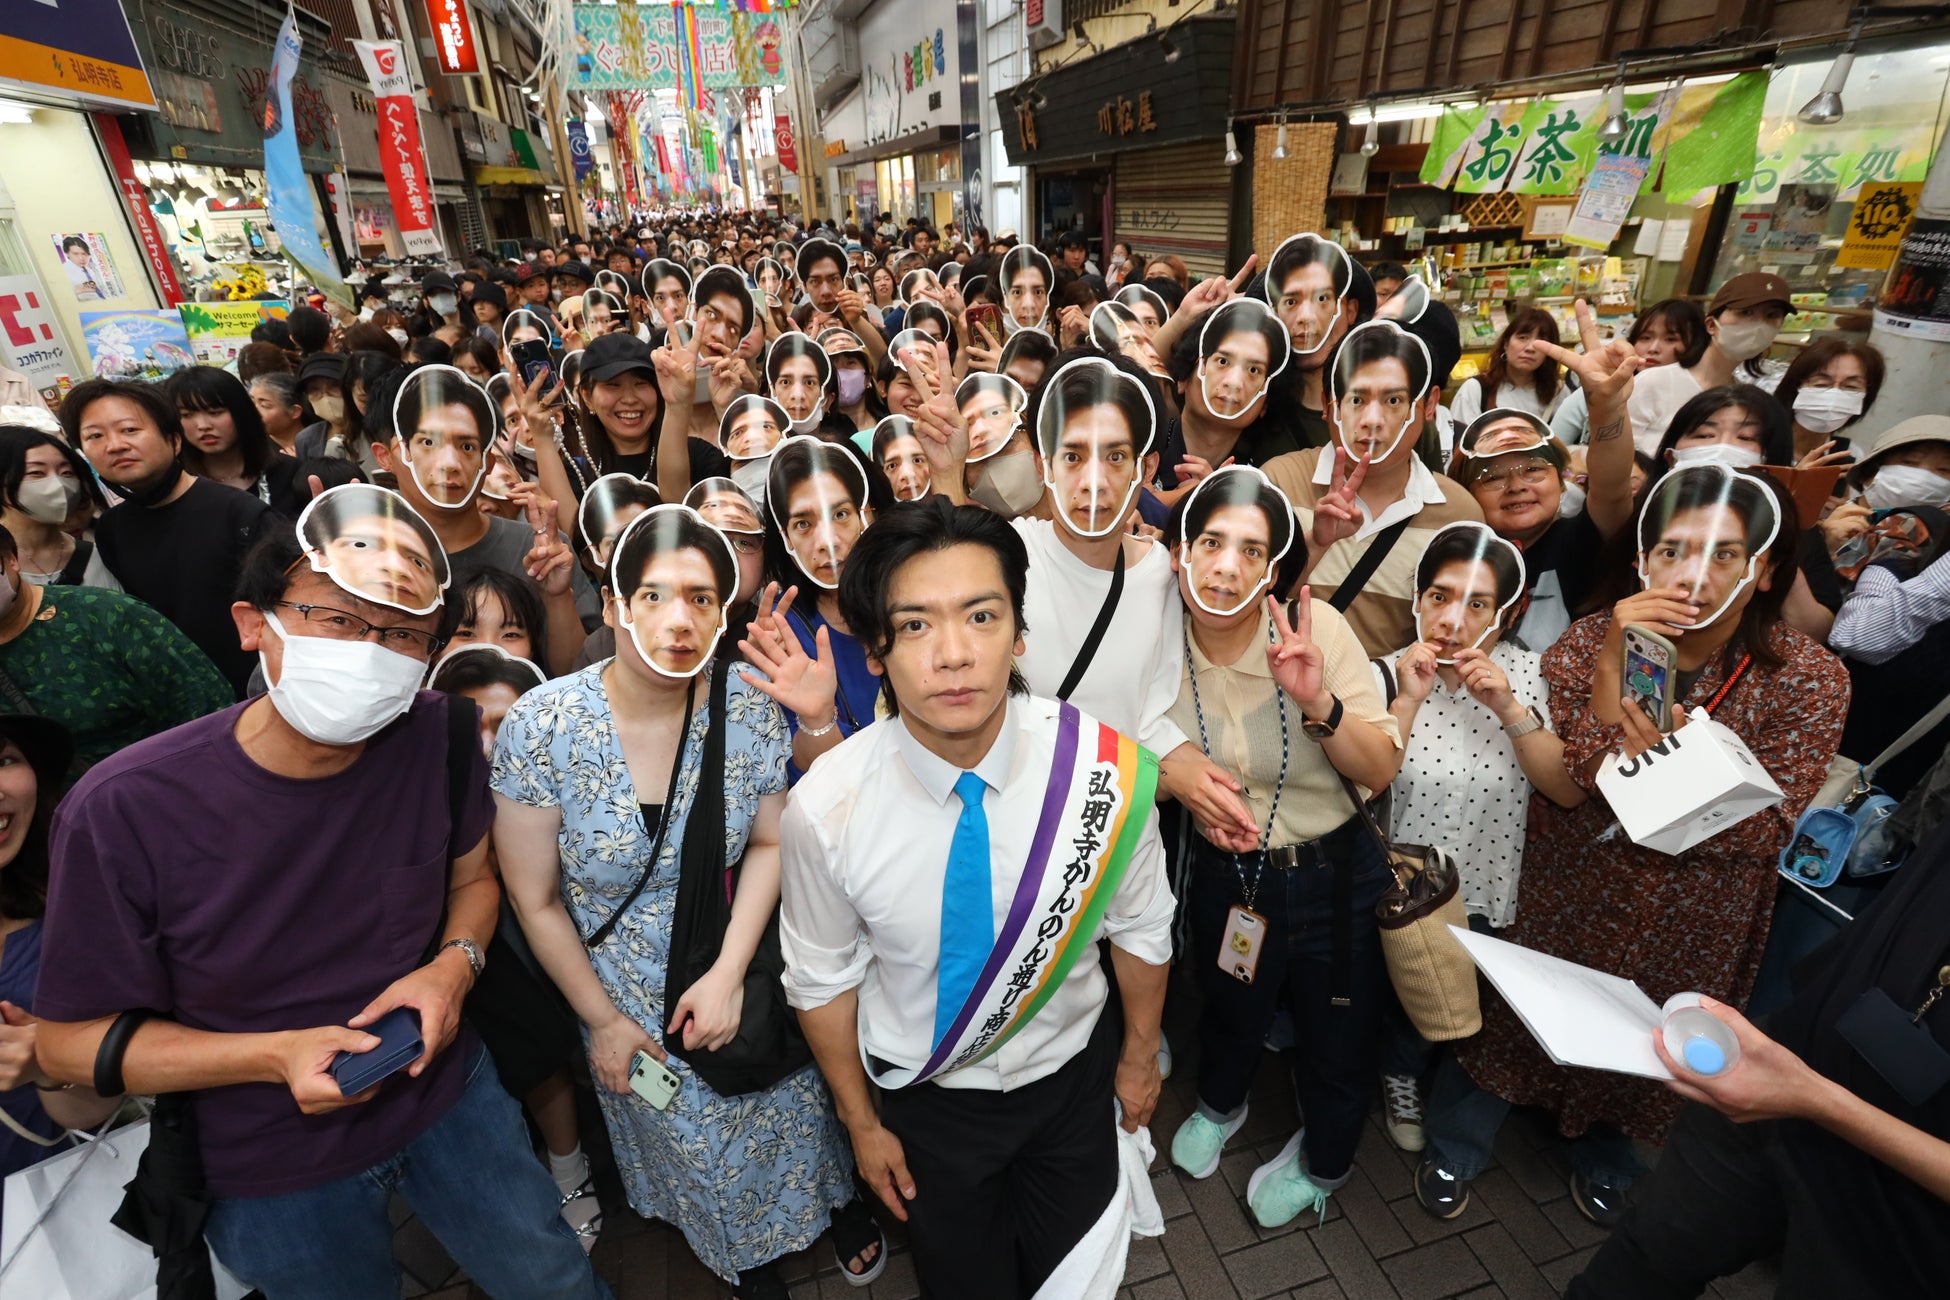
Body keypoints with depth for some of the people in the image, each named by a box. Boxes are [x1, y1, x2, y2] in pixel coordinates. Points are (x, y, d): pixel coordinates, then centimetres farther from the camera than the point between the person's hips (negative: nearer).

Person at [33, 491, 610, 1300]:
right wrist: (278, 1056, -26)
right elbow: (74, 1039, -12)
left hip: (448, 1091, 2)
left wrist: (456, 964, -19)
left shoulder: (439, 738, -18)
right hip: (271, 1166, -2)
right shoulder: (122, 810, -25)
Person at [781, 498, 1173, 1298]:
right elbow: (823, 977, -10)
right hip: (927, 1095, -1)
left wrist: (1141, 1054, 6)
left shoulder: (1106, 772, -28)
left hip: (1073, 1074, 1)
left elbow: (1139, 926, -9)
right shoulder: (824, 808, -28)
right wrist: (861, 1122, 2)